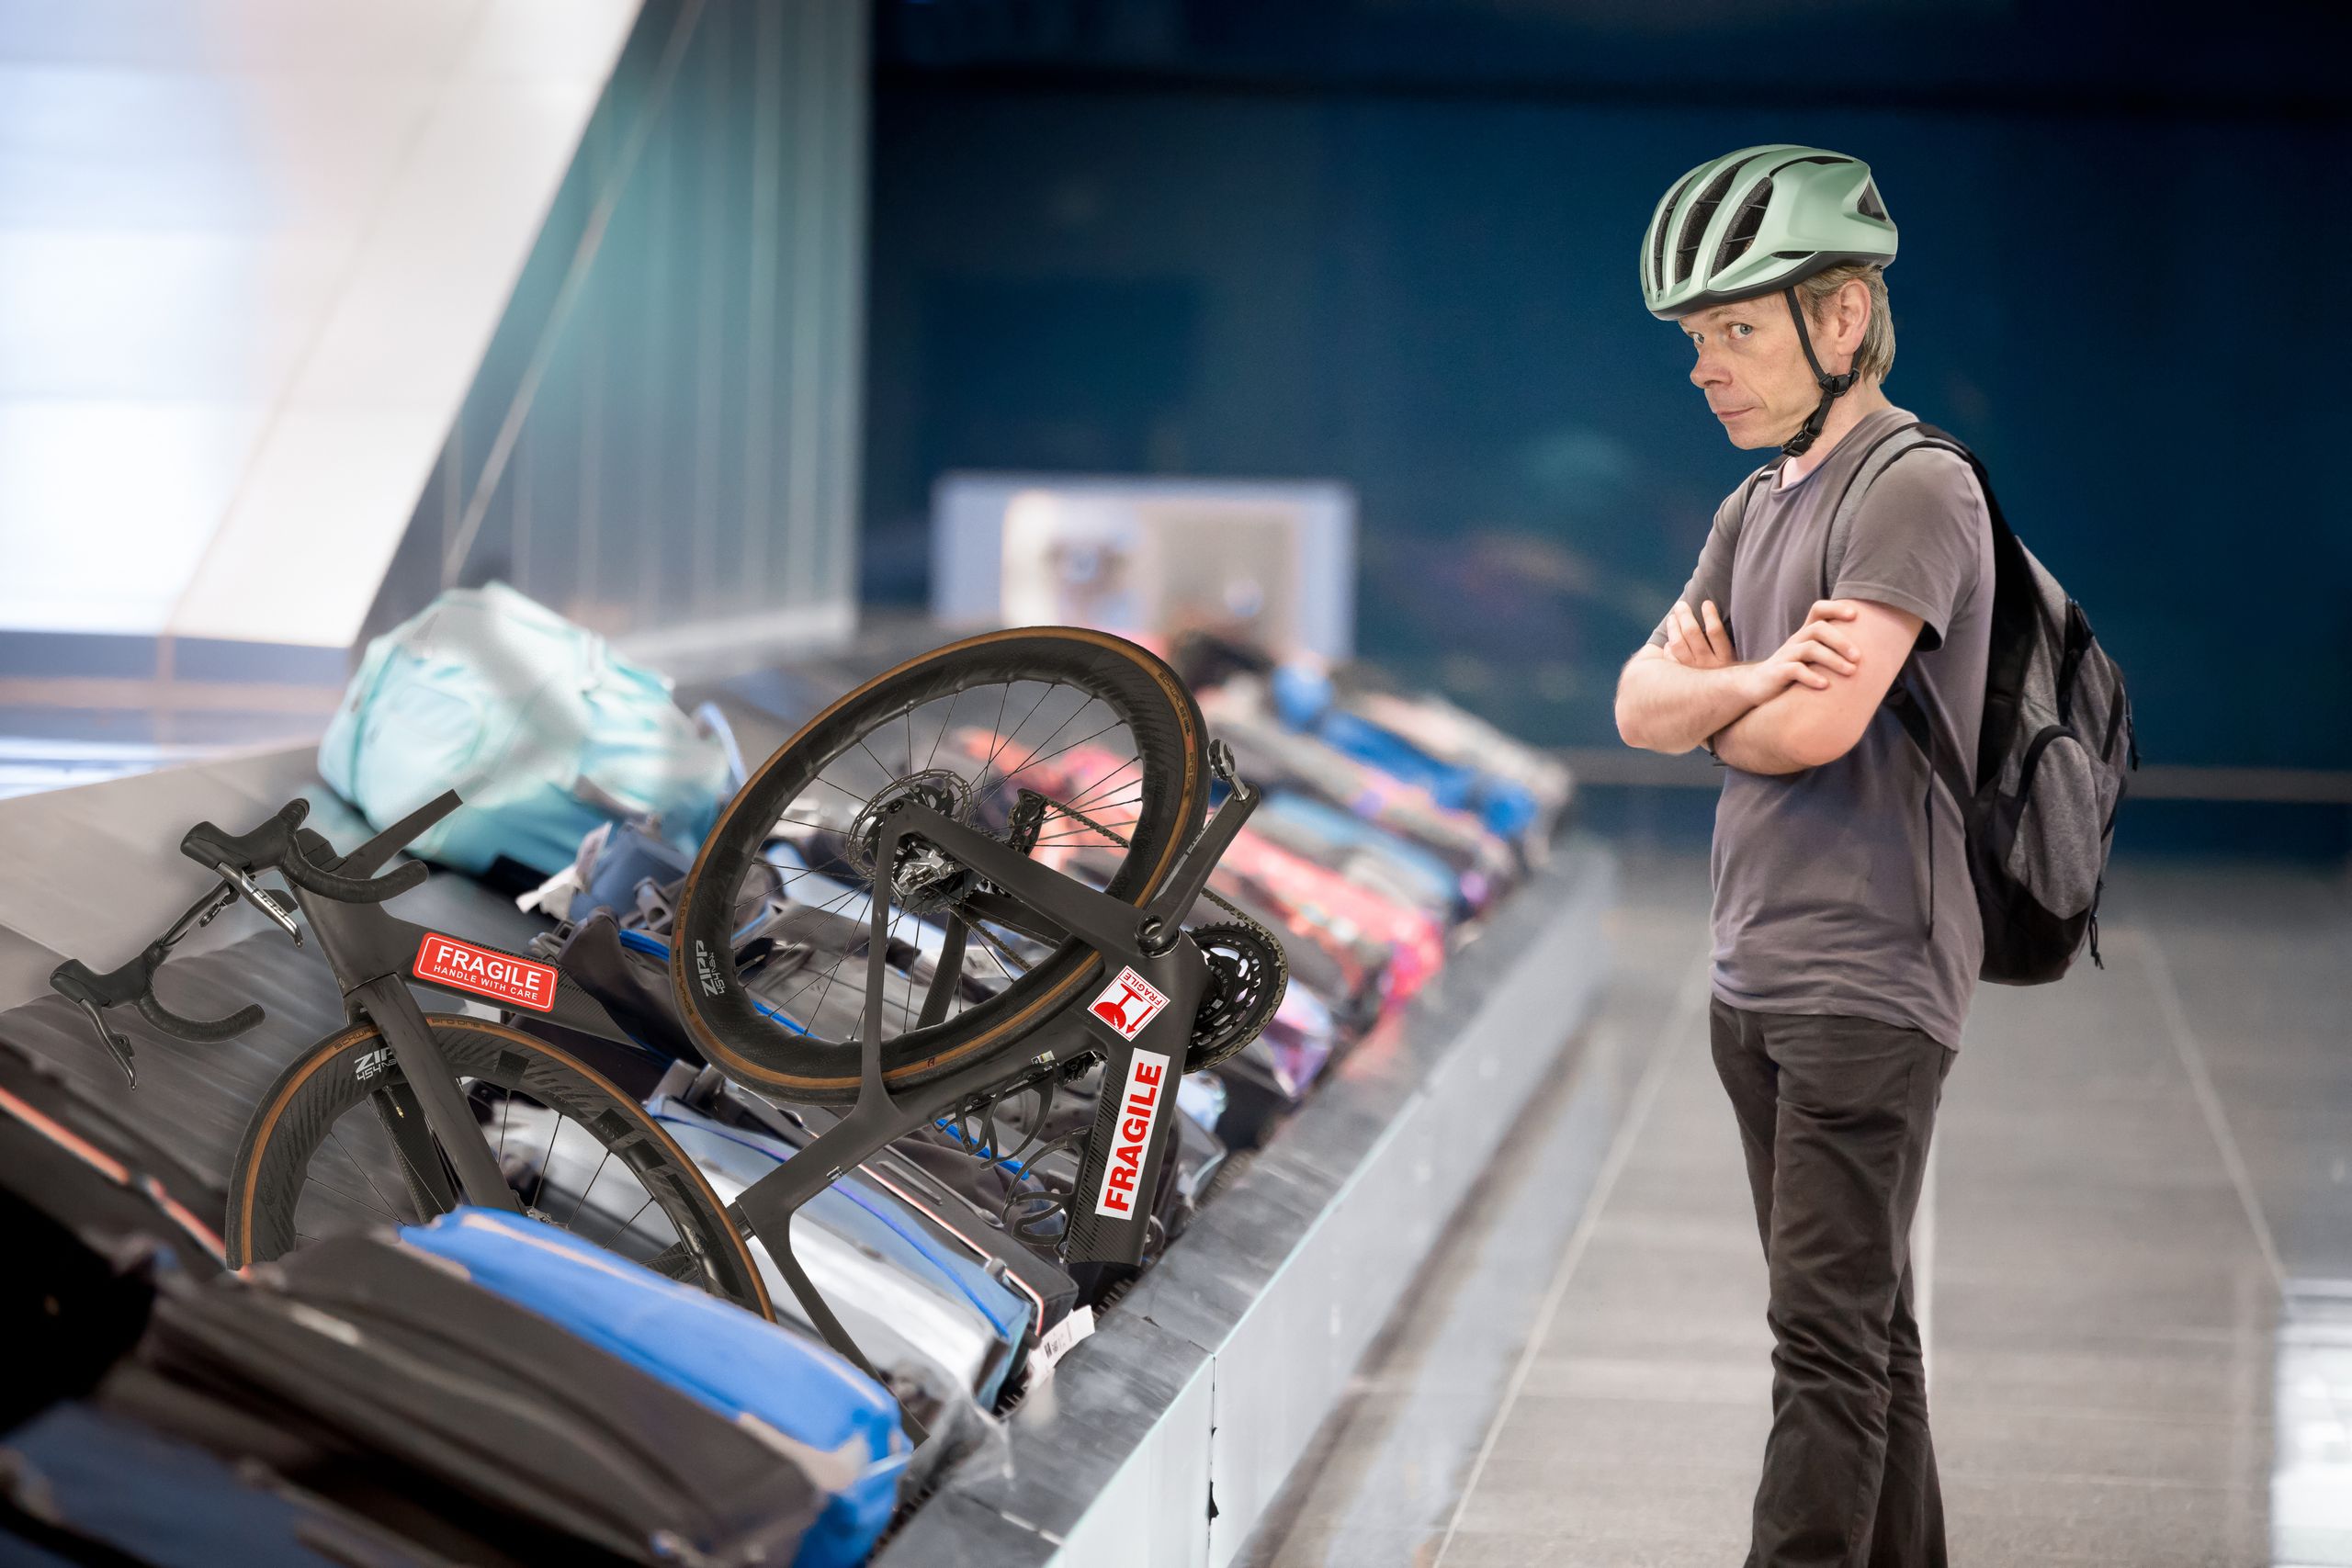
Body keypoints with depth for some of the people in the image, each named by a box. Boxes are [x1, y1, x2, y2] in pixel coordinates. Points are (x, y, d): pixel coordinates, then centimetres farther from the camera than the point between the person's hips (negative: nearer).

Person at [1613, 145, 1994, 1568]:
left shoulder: (1916, 491, -12)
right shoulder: (1755, 509, 16)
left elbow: (1816, 728, -22)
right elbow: (1640, 707, 6)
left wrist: (1709, 699, -1)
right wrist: (1754, 675, -14)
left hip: (1866, 983, -9)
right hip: (1756, 975, 9)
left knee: (1832, 1332, -8)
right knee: (1861, 1325, 14)